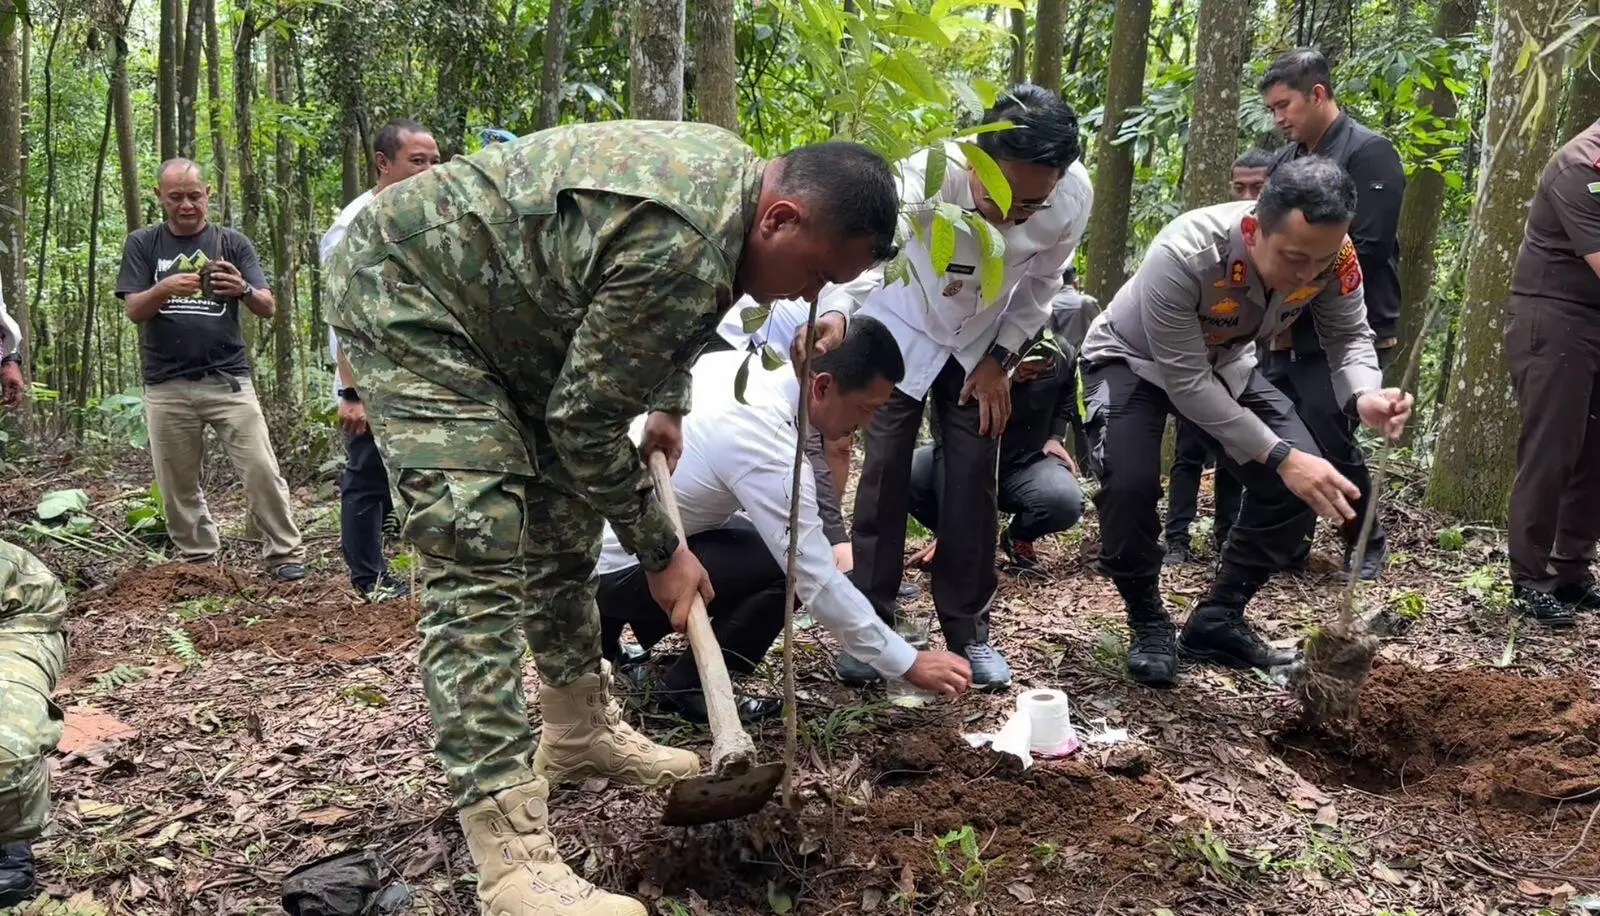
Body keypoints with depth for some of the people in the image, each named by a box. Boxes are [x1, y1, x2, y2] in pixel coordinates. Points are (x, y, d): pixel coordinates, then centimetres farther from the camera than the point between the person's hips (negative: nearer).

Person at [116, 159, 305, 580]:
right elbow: (134, 310, -1)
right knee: (177, 485, 6)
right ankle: (199, 562, 18)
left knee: (261, 470, -6)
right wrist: (165, 288, -22)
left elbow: (268, 308, 0)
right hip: (166, 387, 1)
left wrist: (244, 289, -24)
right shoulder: (142, 244, 8)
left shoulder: (232, 243, 6)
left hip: (228, 380, -1)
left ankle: (284, 554, 2)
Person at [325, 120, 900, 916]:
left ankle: (579, 732, 29)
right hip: (407, 290, -10)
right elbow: (586, 419, -22)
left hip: (507, 305, 10)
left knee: (563, 519, 12)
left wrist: (668, 406, 17)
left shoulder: (733, 175, -1)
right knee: (480, 553, -20)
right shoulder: (683, 245, -32)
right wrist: (660, 553, -11)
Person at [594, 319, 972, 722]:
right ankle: (688, 687, -1)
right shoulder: (771, 453, -27)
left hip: (590, 536, 9)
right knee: (791, 567, -17)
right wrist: (908, 663, -16)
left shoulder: (737, 363, -2)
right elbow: (819, 582, -25)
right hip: (614, 567, -9)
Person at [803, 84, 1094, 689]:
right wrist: (835, 314, -74)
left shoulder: (1074, 198, -27)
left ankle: (968, 628, 12)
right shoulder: (927, 176, -38)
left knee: (974, 474, -1)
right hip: (902, 327, -2)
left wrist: (999, 359, -10)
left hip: (982, 339, 3)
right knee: (886, 467, -7)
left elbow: (1040, 284, -7)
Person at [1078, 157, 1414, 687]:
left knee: (1310, 480, -8)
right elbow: (1186, 382, -36)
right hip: (1133, 360, -5)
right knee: (1130, 482, -30)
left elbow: (1349, 337, -11)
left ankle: (1218, 620, 8)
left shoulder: (1332, 256, -25)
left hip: (1223, 364, 5)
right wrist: (1280, 457, -39)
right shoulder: (1183, 256, -40)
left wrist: (1365, 396, -35)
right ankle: (1149, 625, -3)